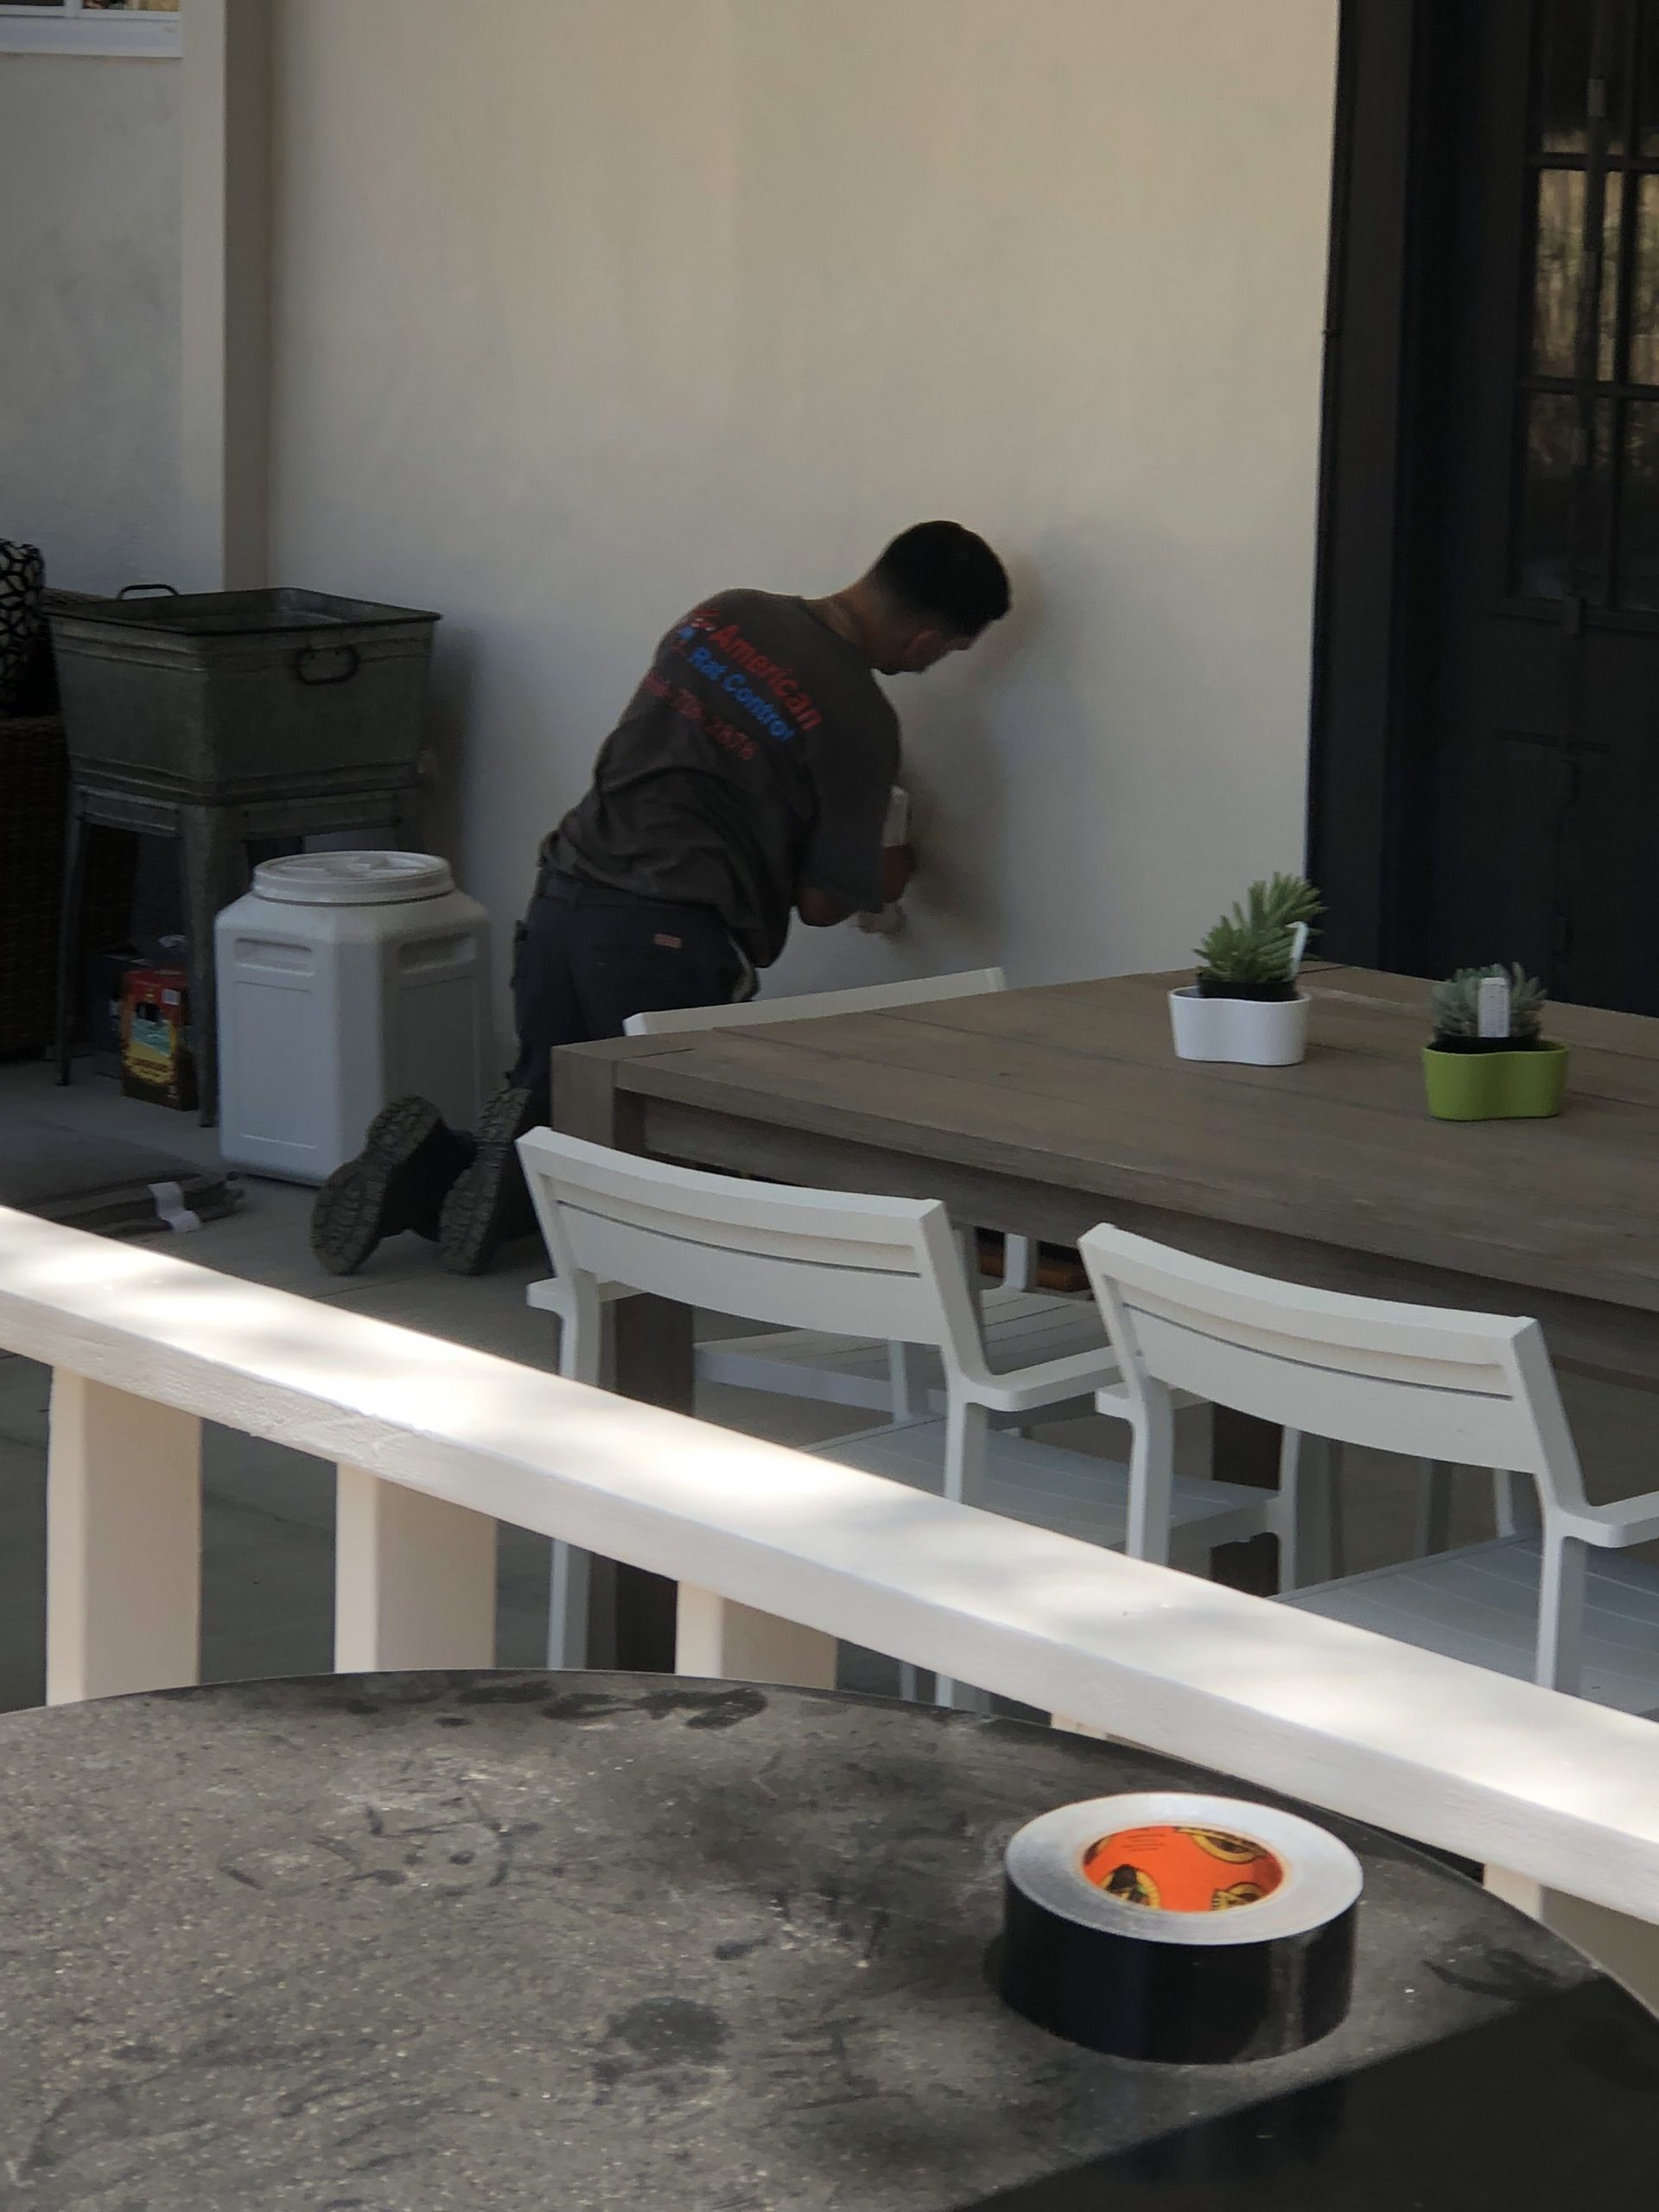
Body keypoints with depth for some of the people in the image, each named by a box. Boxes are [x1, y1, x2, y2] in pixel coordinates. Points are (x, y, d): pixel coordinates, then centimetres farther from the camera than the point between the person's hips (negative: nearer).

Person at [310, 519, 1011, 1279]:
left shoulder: (723, 614, 13)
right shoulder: (860, 722, -5)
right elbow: (822, 903, 0)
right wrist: (893, 872, 23)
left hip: (564, 896, 6)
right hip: (669, 937, -6)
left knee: (549, 1105, 21)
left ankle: (426, 1166, -8)